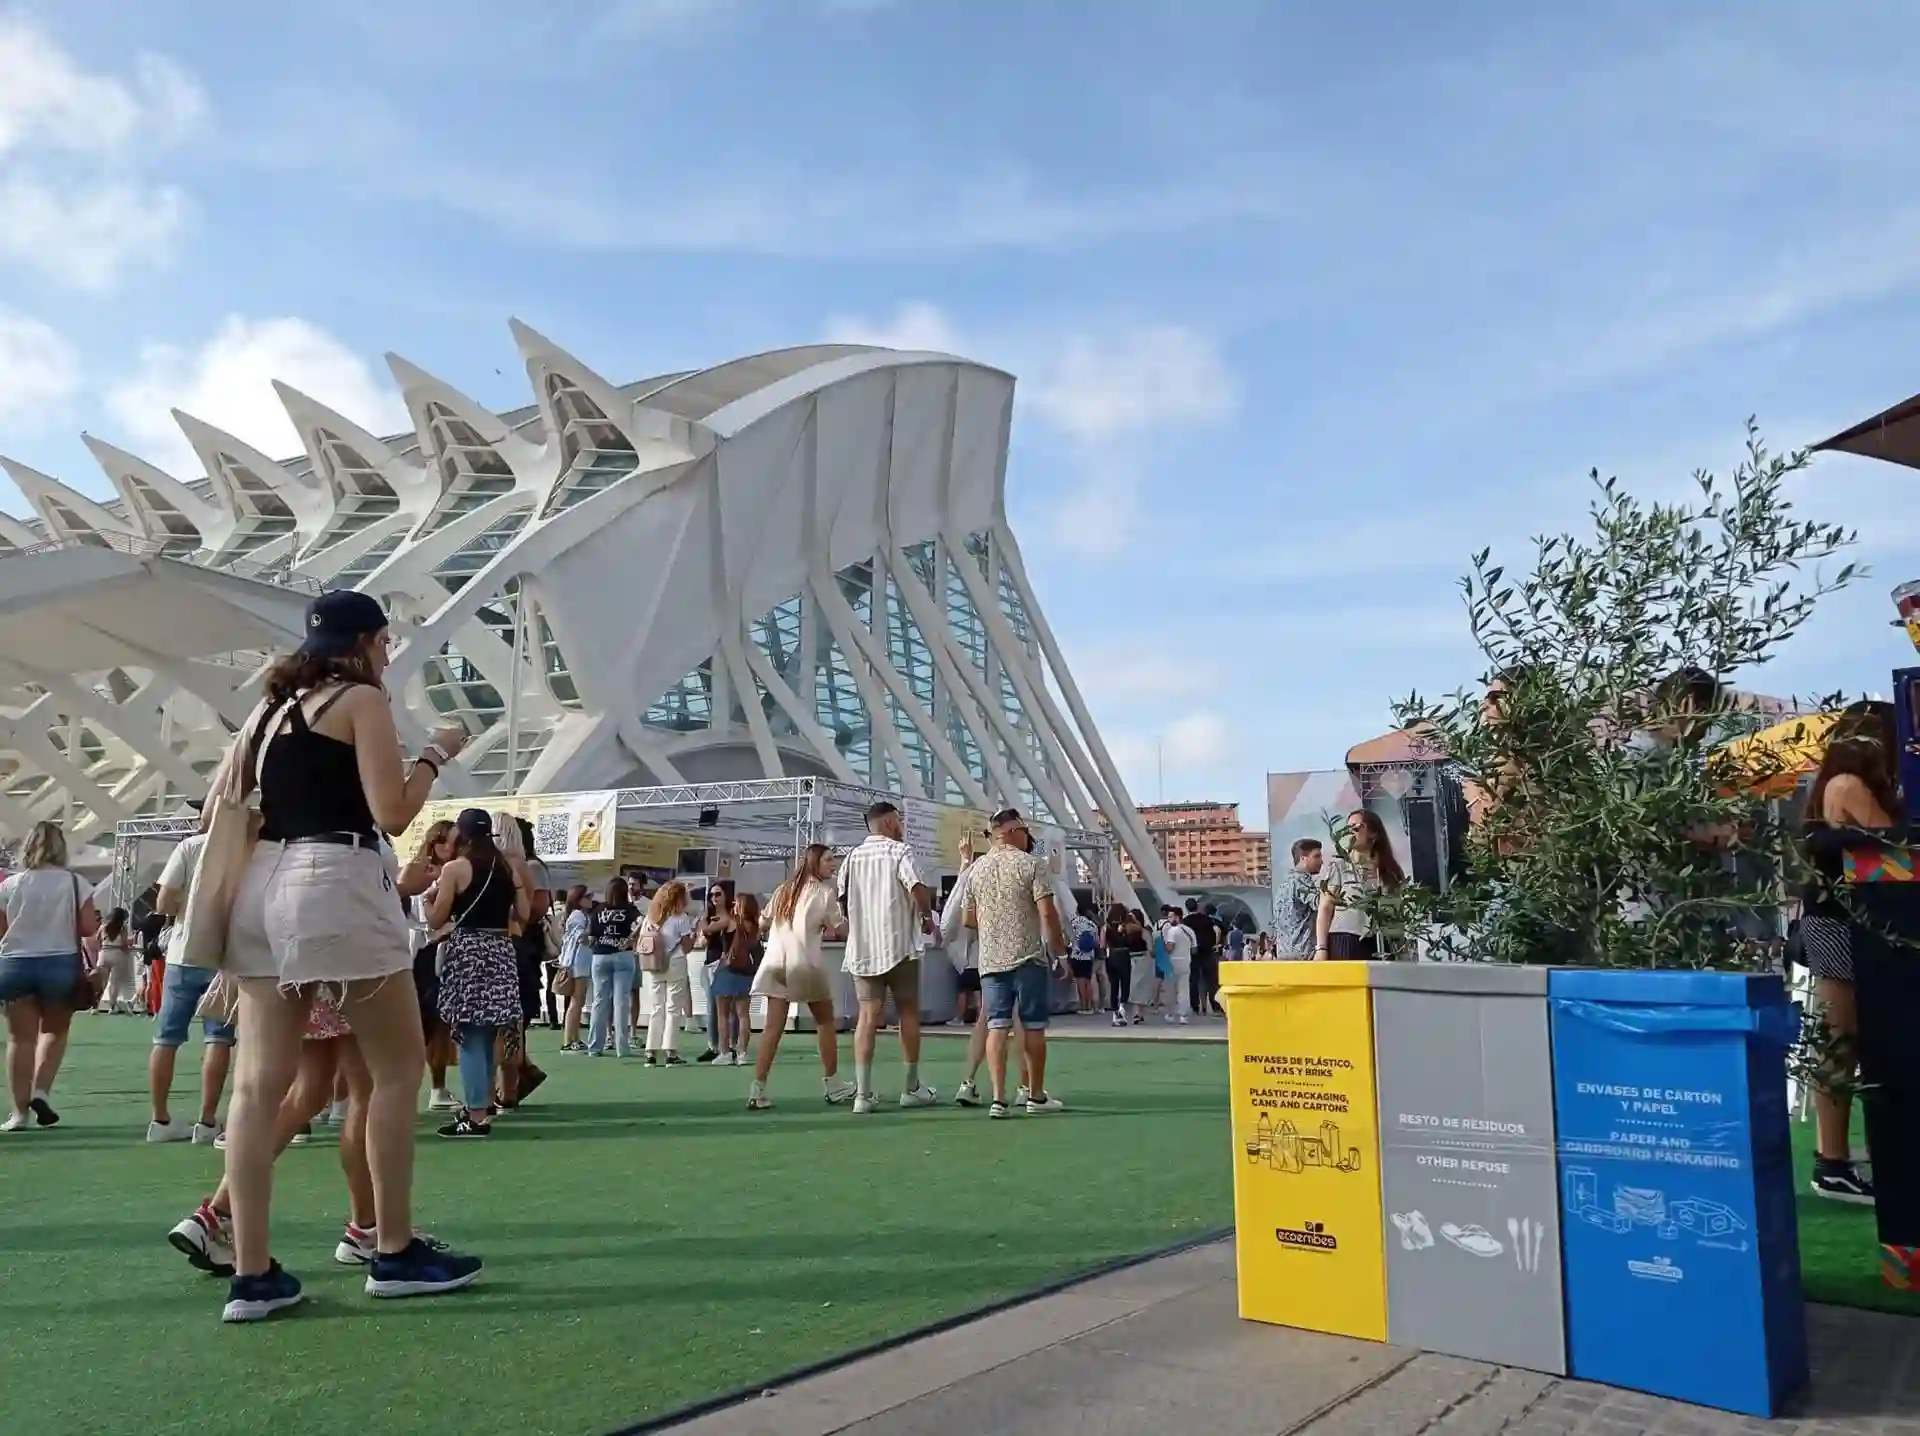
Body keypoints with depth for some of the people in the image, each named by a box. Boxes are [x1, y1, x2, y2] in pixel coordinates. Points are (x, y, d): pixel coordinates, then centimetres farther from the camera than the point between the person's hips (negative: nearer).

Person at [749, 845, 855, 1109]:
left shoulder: (783, 890, 17)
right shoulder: (824, 892, 0)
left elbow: (763, 923, 22)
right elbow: (840, 928, 0)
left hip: (776, 962, 5)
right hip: (806, 962, -5)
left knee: (773, 1026, 1)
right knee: (825, 1022, 12)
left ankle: (758, 1089, -7)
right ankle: (833, 1085, 18)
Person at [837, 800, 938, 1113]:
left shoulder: (853, 856, 12)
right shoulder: (899, 851, -5)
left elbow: (843, 898, 15)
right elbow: (916, 886, -19)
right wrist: (927, 917, -3)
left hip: (862, 947, 5)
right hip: (898, 945, -4)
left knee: (868, 1016, 2)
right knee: (908, 1013, 9)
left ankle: (862, 1093, -6)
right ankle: (911, 1088, 17)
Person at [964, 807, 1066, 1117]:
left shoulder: (977, 868, 9)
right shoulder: (1031, 864, -7)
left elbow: (969, 919, 15)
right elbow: (1047, 913, -13)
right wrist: (1059, 947, -2)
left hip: (990, 960, 4)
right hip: (1029, 957, -4)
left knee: (997, 1027, 2)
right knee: (1033, 1027, 6)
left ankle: (998, 1098, -5)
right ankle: (1036, 1096, 15)